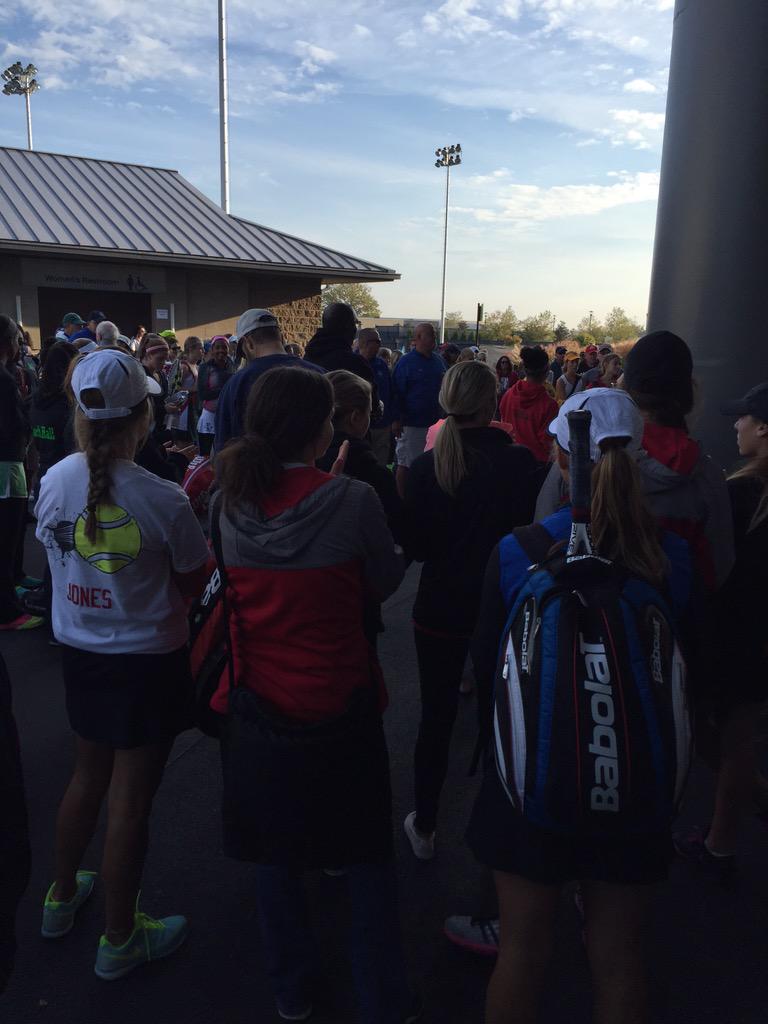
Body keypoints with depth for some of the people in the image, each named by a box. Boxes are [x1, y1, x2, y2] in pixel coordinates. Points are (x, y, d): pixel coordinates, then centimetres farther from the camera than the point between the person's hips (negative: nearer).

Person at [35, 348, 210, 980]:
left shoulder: (55, 481, -9)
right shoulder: (163, 501, -24)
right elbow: (194, 584, -12)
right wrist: (196, 517, 3)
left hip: (79, 651, 6)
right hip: (148, 661, -5)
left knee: (89, 776, 27)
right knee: (130, 801, 11)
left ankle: (63, 897, 49)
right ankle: (120, 939, 31)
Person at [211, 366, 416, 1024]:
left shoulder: (233, 501, -7)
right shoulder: (352, 499, -19)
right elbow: (385, 583, -6)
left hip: (256, 699, 3)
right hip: (340, 701, -3)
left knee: (276, 851, 22)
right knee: (367, 853, 18)